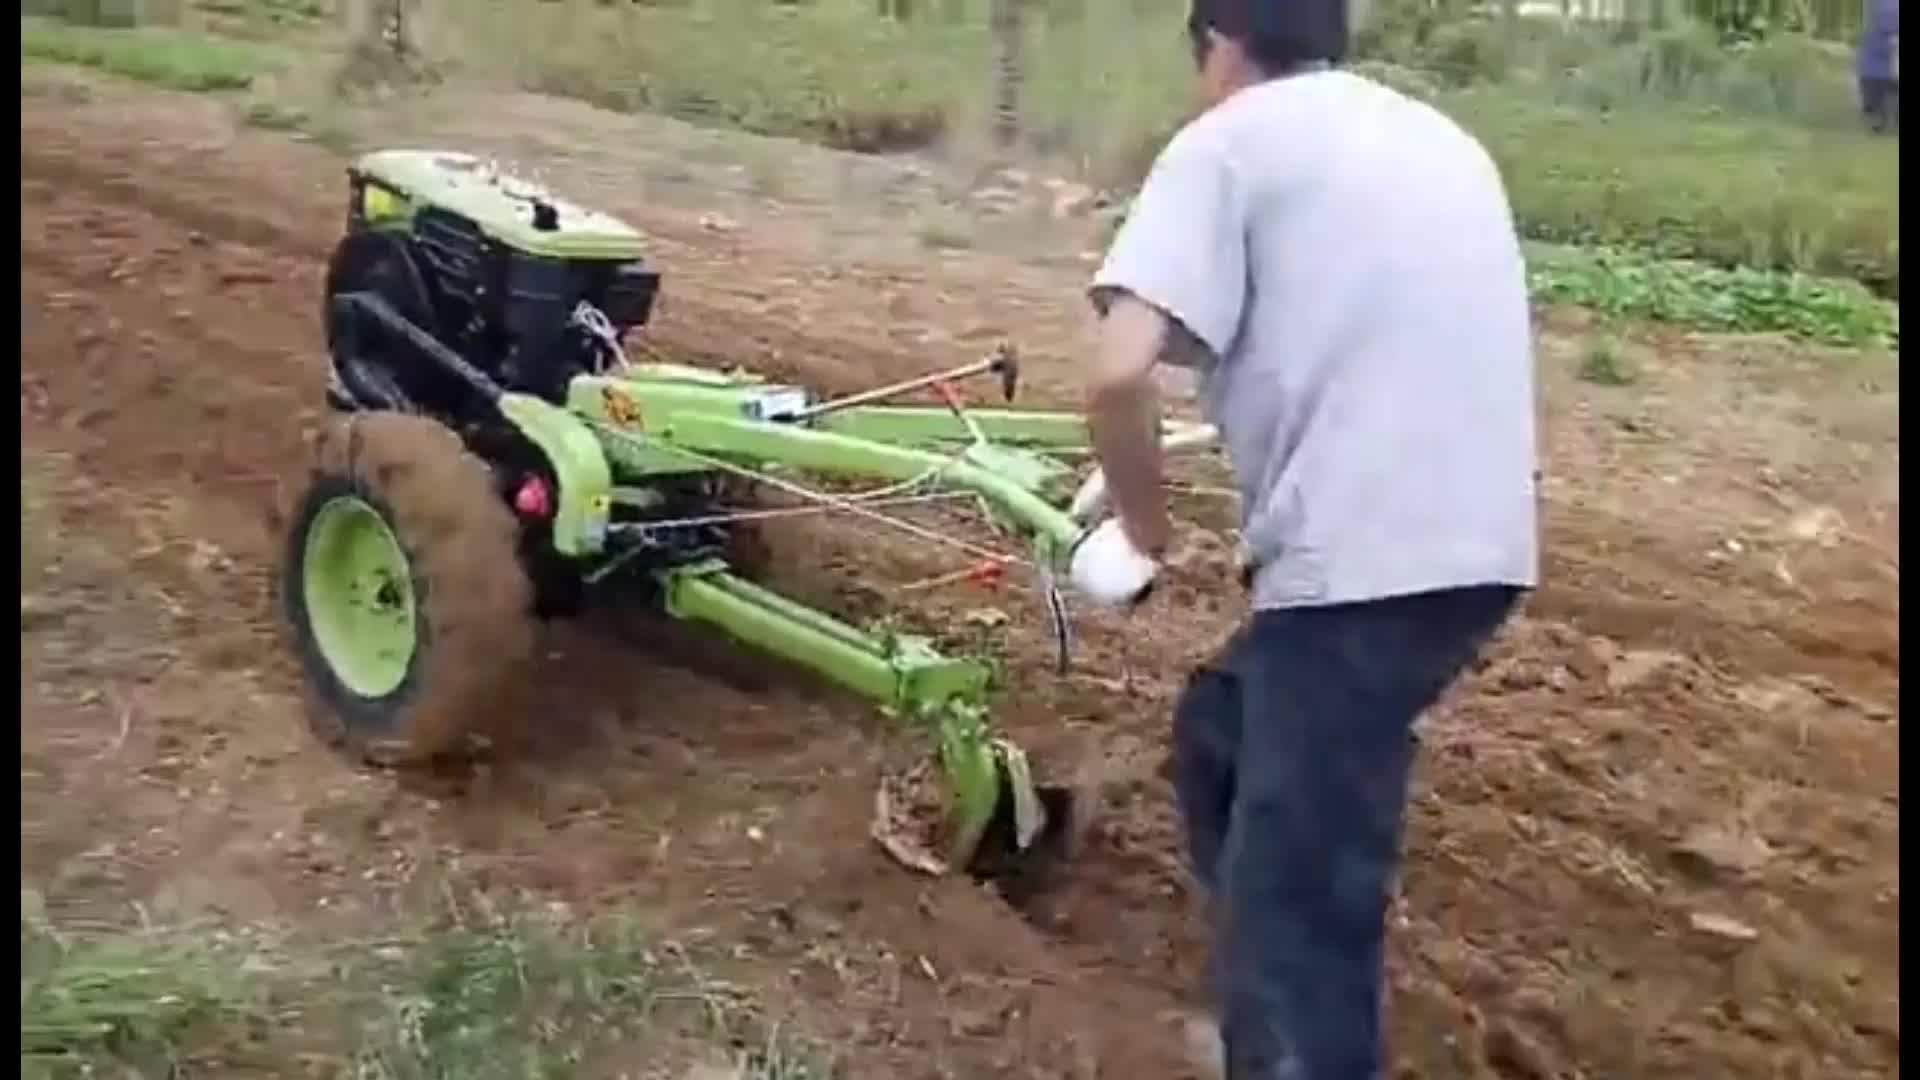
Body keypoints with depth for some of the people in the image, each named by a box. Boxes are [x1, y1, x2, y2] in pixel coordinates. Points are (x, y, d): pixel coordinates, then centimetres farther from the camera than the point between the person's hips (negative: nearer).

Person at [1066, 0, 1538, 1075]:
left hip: (1361, 562, -8)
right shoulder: (1441, 139, 23)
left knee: (1296, 905, -1)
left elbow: (1121, 373, -13)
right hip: (1474, 547, 8)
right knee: (1226, 732, 27)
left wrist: (1143, 531, 3)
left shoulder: (1228, 140, 1)